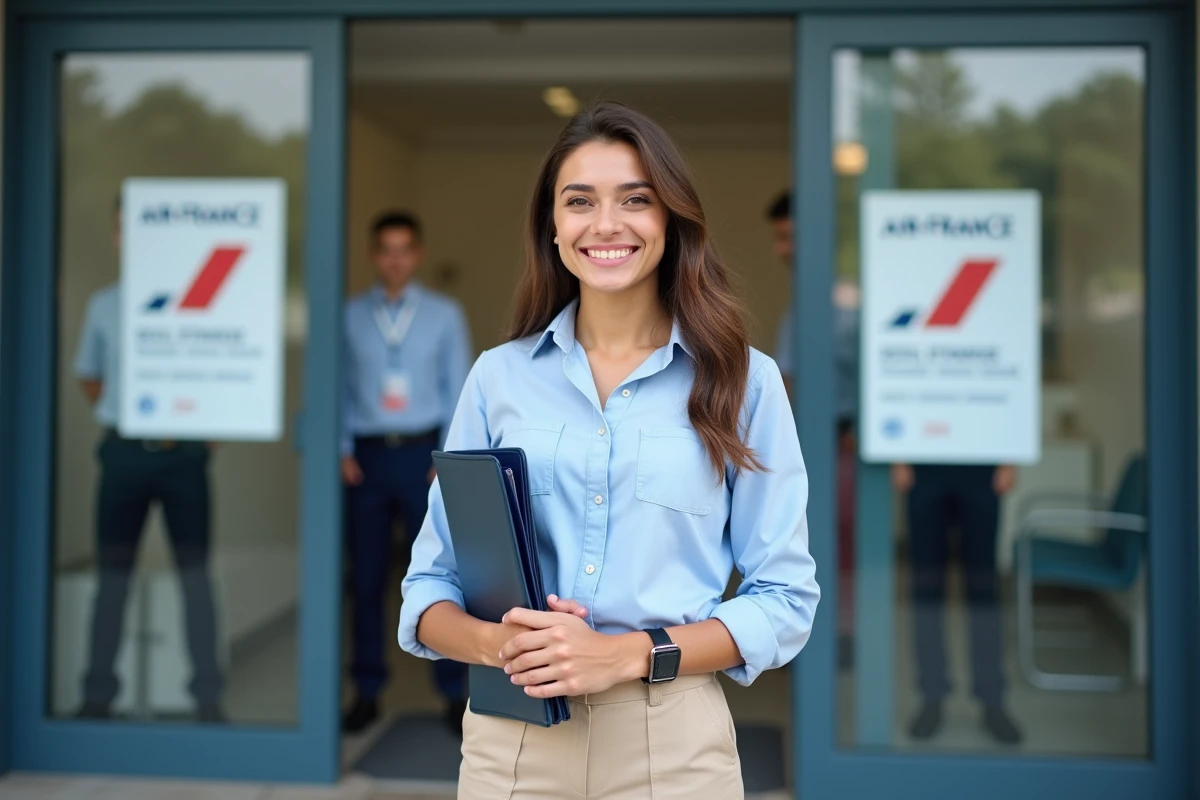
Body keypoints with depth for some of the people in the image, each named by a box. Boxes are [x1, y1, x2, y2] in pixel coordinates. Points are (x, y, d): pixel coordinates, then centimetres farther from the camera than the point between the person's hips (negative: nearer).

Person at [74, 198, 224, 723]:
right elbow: (88, 376, 21)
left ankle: (208, 697, 11)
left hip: (183, 452, -3)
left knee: (195, 574, 3)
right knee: (112, 575, 8)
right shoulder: (104, 305, 8)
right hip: (124, 452, 3)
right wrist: (115, 418, 10)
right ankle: (98, 695, 16)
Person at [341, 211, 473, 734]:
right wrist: (344, 450, -3)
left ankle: (454, 694, 10)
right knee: (367, 579, 7)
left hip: (422, 452, -1)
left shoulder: (444, 314, 4)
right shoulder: (351, 315, 4)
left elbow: (458, 389, 3)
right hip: (367, 455, 1)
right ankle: (367, 694, 18)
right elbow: (340, 387, 6)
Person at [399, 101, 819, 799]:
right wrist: (501, 644, -15)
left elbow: (785, 599, -3)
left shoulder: (743, 380, -2)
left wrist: (627, 654, -16)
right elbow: (430, 587, 5)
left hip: (672, 741, -1)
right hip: (510, 738, 1)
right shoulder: (499, 377, 3)